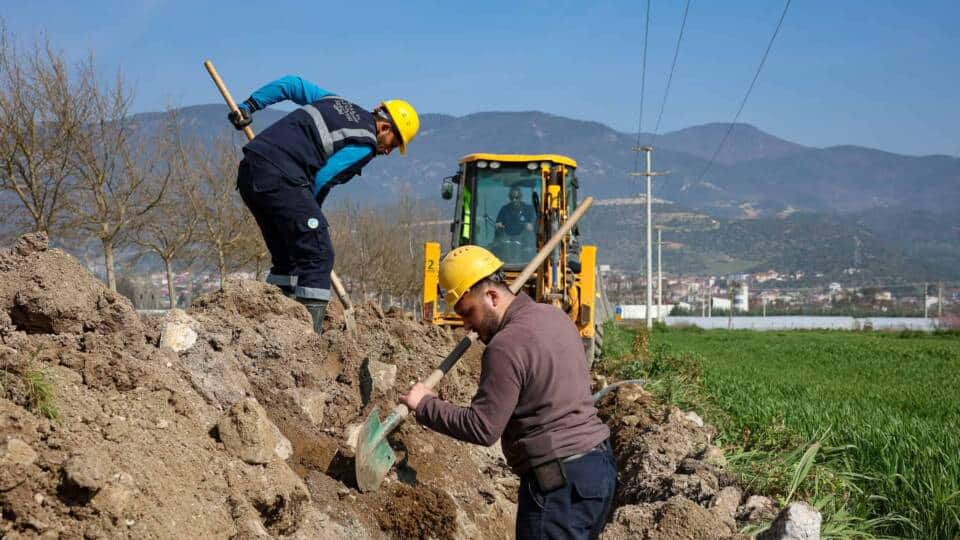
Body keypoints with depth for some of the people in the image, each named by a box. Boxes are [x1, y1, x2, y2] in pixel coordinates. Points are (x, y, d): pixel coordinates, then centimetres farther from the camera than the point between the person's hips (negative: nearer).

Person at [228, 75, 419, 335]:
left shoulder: (336, 102, 23)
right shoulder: (364, 144, -1)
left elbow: (290, 83, 24)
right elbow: (321, 180, -4)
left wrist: (249, 106, 26)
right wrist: (307, 213, 11)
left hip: (249, 169, 9)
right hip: (279, 177, -9)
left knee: (287, 257, 17)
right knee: (317, 255, -5)